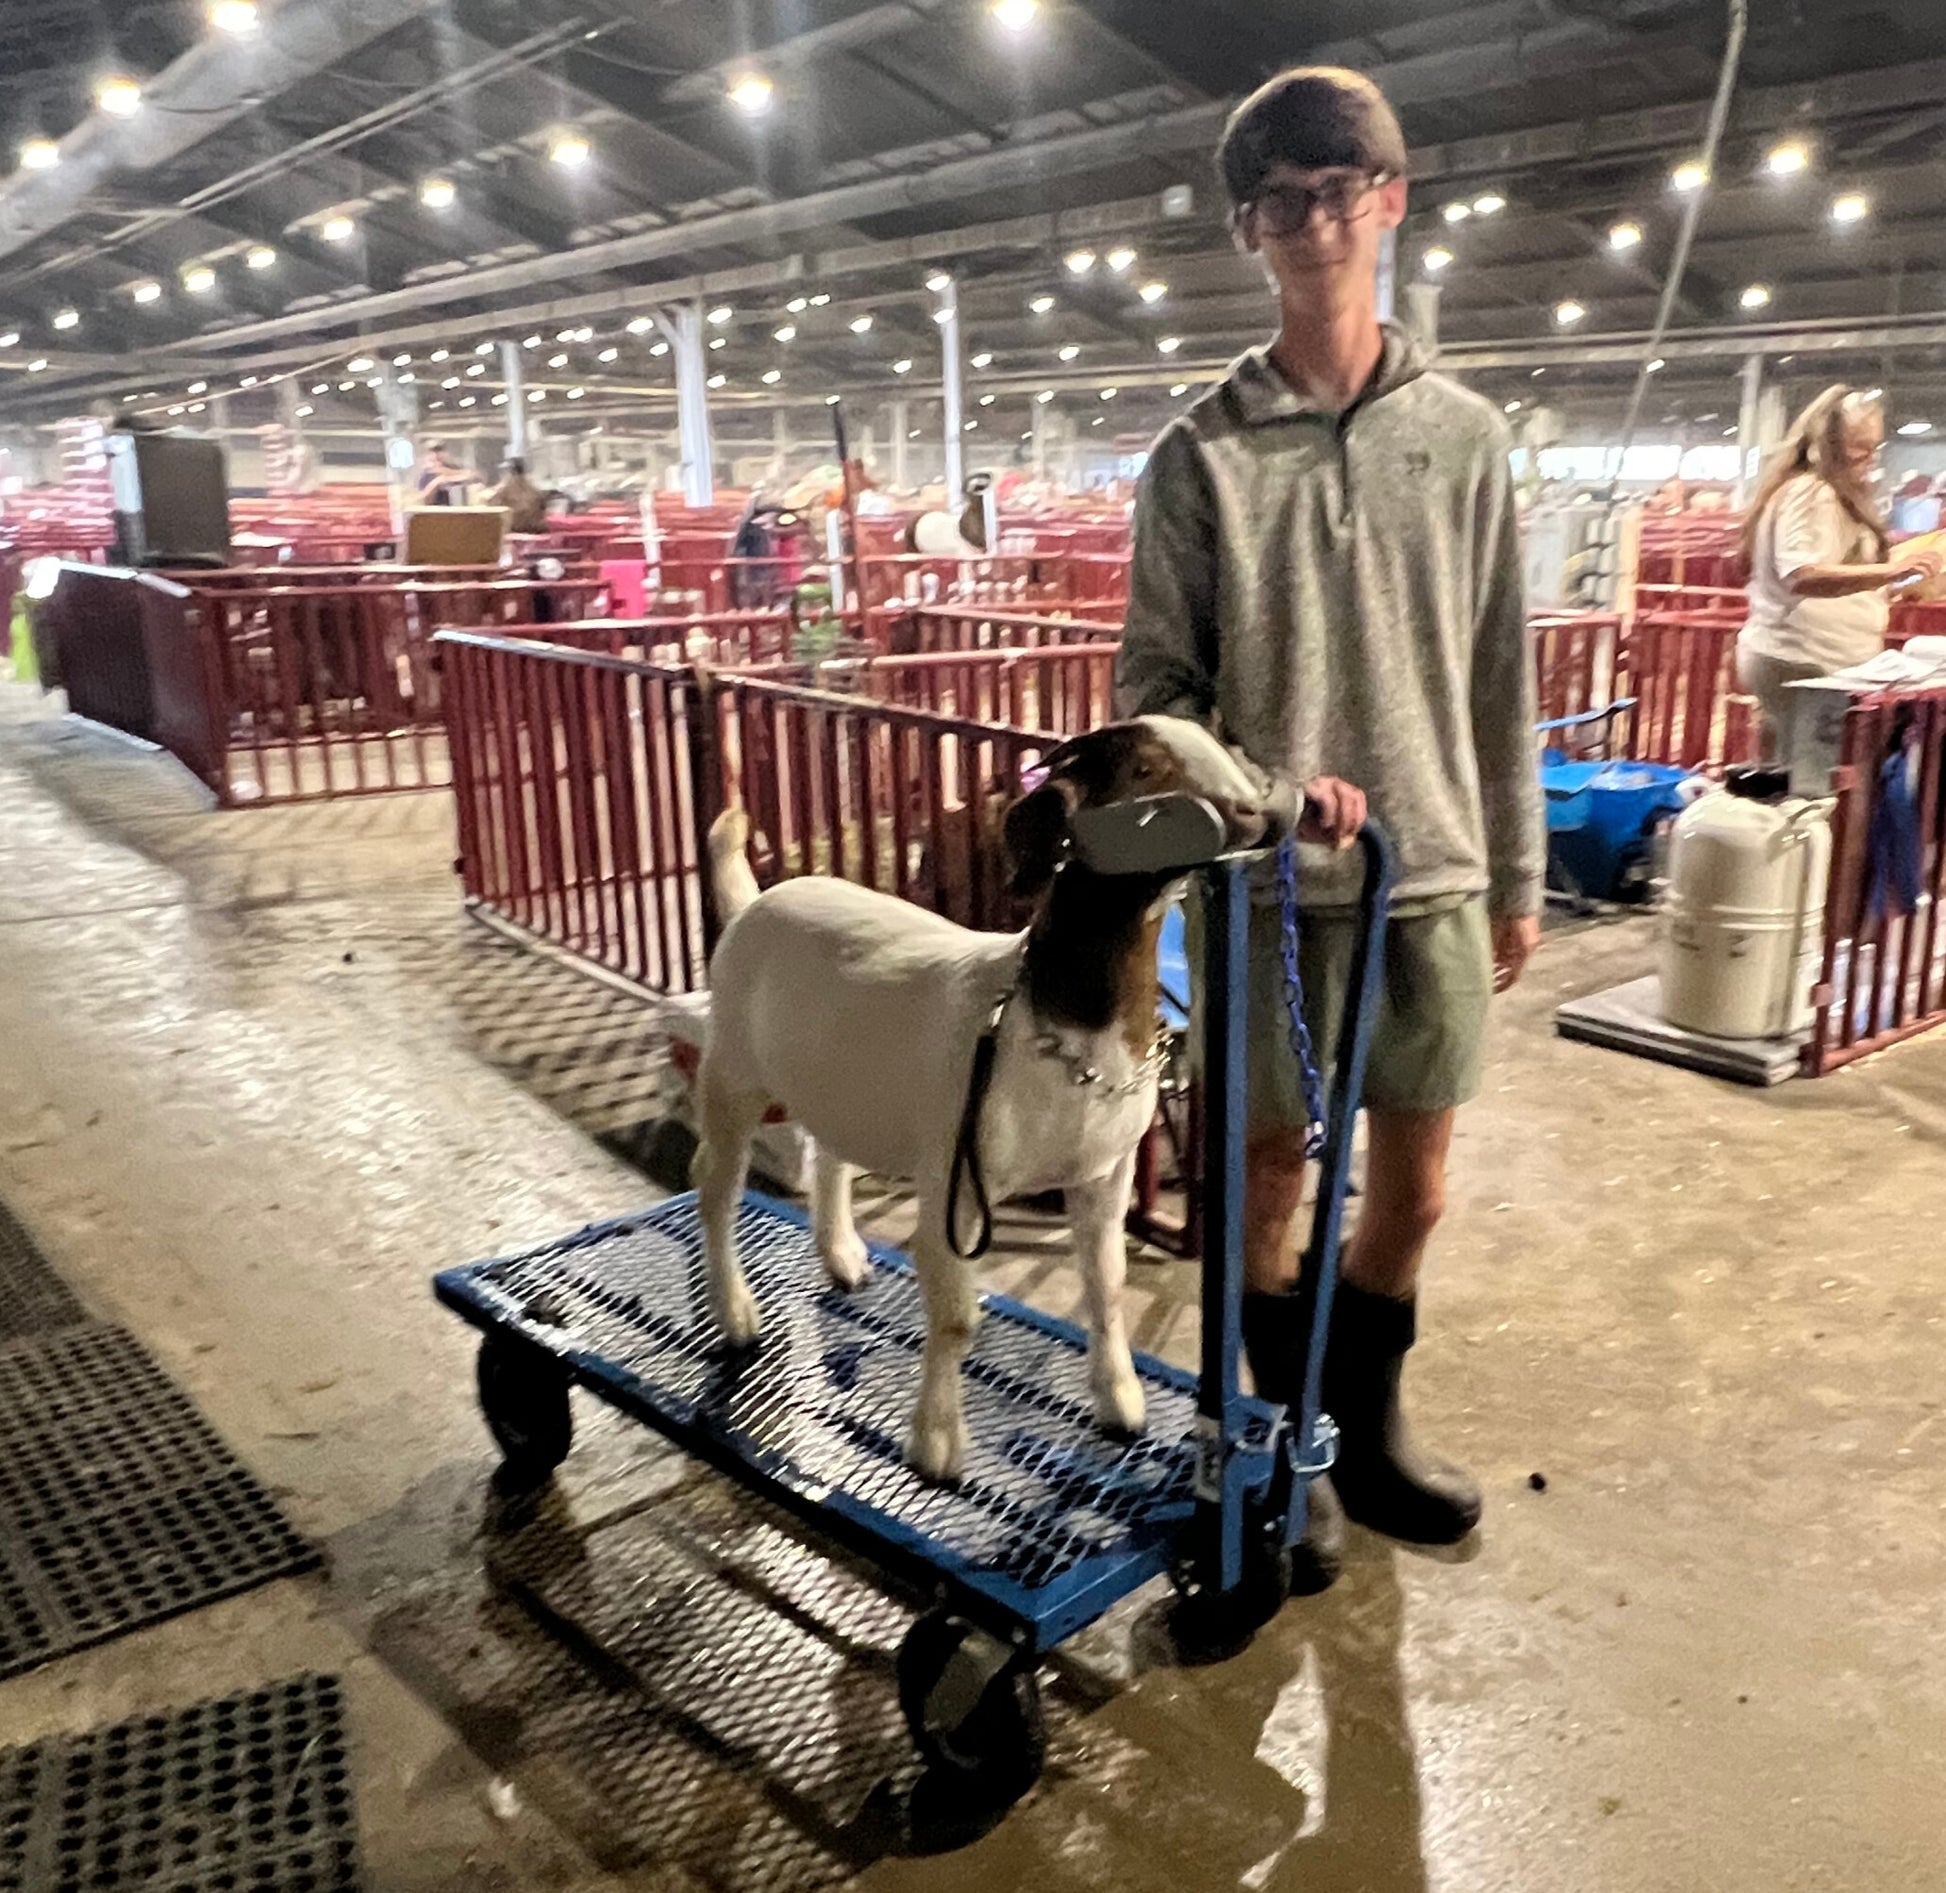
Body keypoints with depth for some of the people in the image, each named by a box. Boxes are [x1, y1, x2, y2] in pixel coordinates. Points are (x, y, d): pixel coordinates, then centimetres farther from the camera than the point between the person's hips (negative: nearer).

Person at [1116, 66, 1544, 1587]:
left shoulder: (1463, 435, 4)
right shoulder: (1205, 452, -3)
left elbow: (1501, 679, 7)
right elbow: (1153, 686, -2)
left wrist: (1518, 875, 9)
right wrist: (1262, 788, -19)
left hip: (1435, 876, 3)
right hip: (1267, 887, -2)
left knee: (1413, 1187, 12)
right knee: (1268, 1183, 9)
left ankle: (1369, 1422, 36)